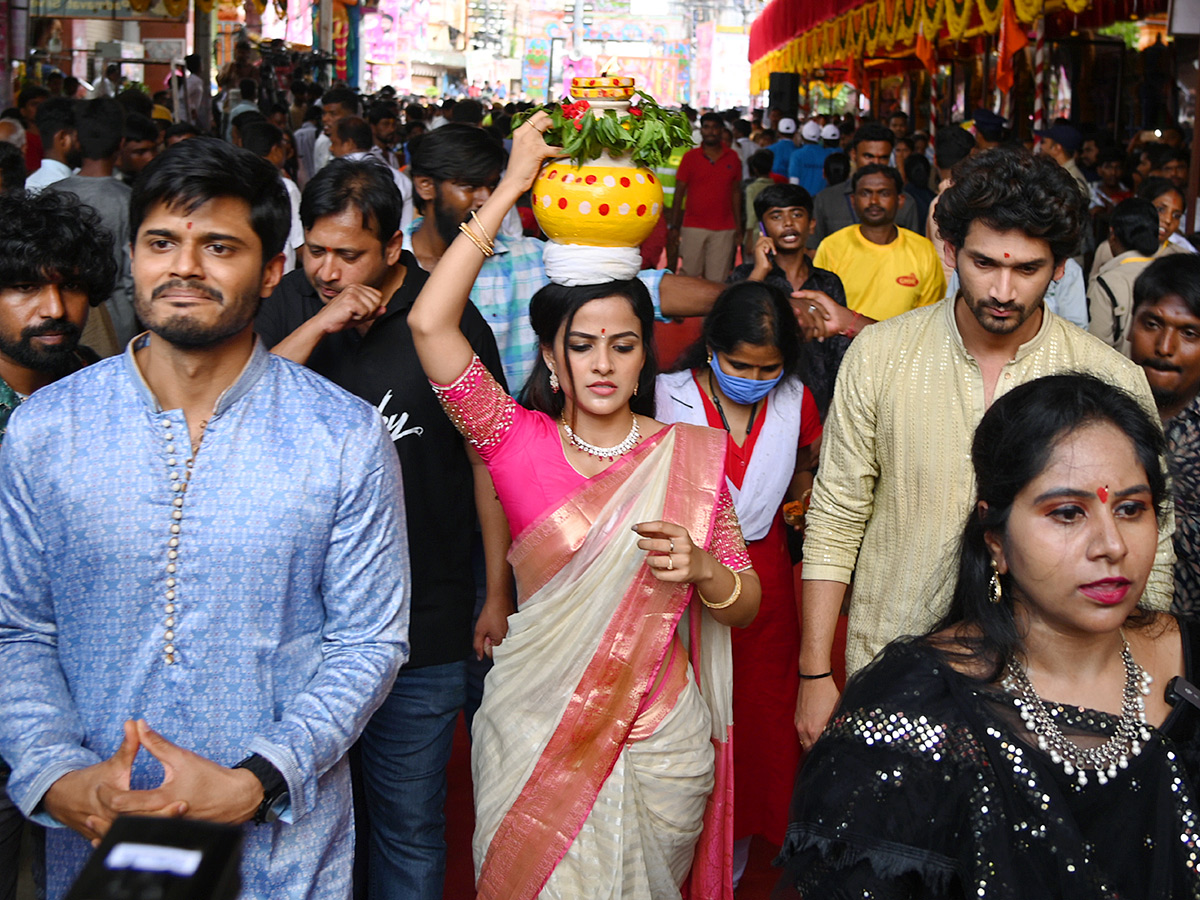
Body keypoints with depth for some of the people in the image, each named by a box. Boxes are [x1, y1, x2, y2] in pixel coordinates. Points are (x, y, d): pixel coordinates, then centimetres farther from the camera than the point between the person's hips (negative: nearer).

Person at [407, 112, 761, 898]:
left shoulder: (694, 453, 0)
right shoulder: (520, 442, -3)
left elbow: (747, 605, 3)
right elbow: (430, 323, -16)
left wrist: (700, 568, -20)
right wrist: (511, 187, -13)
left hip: (660, 737, 1)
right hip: (535, 729, -1)